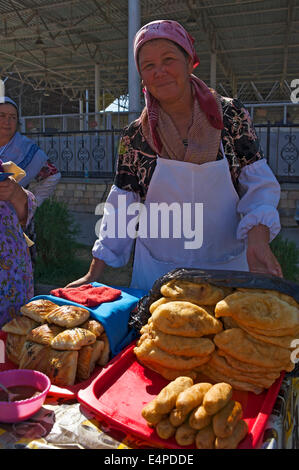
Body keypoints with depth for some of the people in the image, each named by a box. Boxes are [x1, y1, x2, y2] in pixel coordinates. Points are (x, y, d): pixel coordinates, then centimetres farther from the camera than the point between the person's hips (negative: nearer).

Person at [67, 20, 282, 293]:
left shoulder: (231, 115, -5)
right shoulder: (135, 136, -3)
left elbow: (259, 185, -5)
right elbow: (120, 209, 0)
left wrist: (257, 239, -23)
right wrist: (94, 275, -2)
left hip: (226, 269, 0)